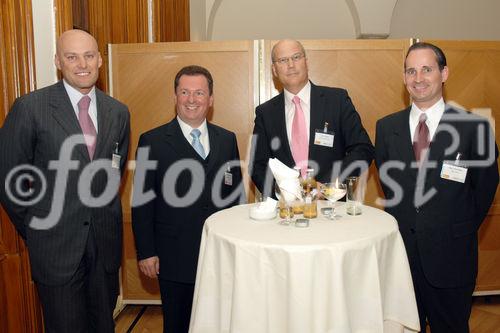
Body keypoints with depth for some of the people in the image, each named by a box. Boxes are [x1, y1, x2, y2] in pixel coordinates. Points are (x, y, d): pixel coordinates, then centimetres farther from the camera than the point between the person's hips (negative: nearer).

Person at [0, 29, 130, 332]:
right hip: (56, 243, -3)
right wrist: (33, 228, 2)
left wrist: (104, 214, 12)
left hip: (106, 240, 4)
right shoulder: (30, 108, -9)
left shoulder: (118, 112, 3)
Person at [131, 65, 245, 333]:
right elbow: (142, 202, -4)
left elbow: (236, 194, 10)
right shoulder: (152, 141, -4)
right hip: (174, 257, -3)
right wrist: (146, 252, -6)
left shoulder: (227, 140, 6)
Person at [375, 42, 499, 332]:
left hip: (450, 254, -2)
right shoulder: (386, 127, 1)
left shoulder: (474, 127, -8)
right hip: (401, 248, 3)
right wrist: (402, 223, 7)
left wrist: (462, 232, 6)